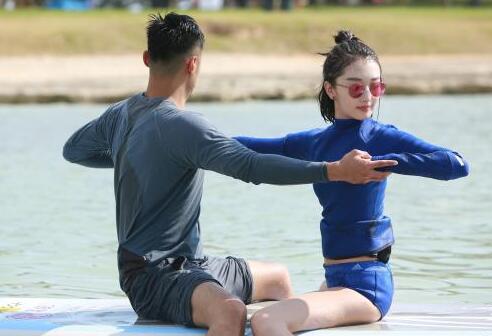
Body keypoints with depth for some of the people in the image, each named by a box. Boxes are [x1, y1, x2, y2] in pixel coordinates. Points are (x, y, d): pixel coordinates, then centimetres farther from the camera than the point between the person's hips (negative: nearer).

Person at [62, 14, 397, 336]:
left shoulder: (121, 114, 7)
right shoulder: (180, 125, -23)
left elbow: (74, 149, 26)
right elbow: (252, 166, -32)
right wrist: (335, 171, -32)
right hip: (154, 276, -10)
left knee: (278, 278, 26)